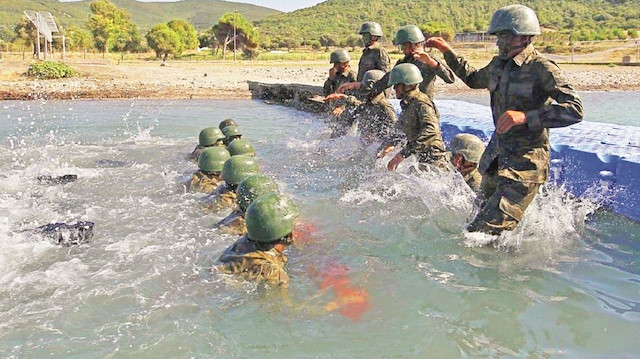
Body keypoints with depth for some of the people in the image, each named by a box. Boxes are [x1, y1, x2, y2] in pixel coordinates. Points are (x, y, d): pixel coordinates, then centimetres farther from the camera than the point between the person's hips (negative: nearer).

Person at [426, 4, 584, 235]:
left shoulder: (542, 69, -15)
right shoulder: (499, 65, 8)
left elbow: (574, 109, -24)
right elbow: (474, 79, 30)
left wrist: (526, 116, -32)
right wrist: (448, 52, 24)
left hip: (525, 164, -8)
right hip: (496, 157, 8)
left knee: (485, 231, -18)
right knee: (485, 210, 20)